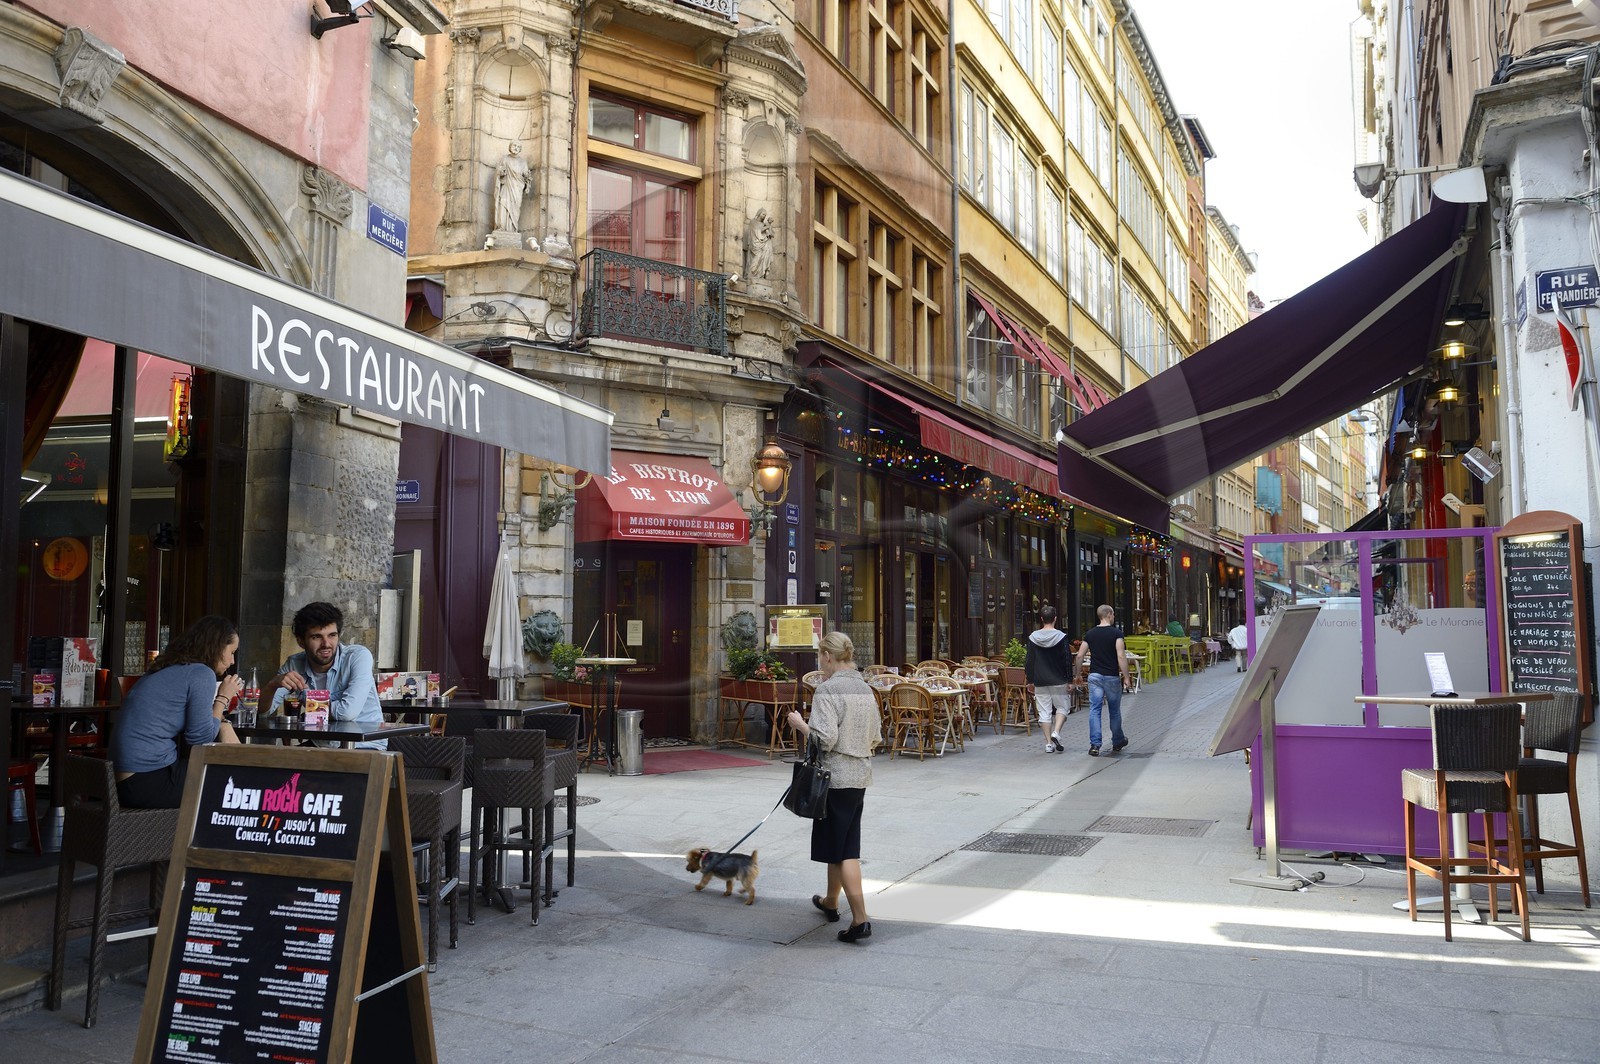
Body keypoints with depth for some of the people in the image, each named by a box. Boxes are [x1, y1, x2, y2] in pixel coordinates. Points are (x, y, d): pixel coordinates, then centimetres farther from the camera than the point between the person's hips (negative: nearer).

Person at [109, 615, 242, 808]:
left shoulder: (167, 670, 16)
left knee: (224, 729, 11)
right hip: (148, 783, -9)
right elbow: (201, 739, -10)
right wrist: (223, 698, 1)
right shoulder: (201, 673, -11)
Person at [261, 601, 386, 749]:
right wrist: (273, 684, -21)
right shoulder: (295, 664, 1)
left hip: (366, 746, -4)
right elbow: (263, 710, 1)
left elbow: (348, 711, -26)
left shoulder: (359, 656, -16)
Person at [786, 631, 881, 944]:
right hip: (861, 775, 8)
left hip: (835, 776, -8)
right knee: (843, 843, 20)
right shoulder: (865, 689, 9)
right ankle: (831, 901, 37)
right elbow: (875, 738, 12)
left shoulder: (827, 689, -16)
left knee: (842, 849, -2)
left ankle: (860, 918, -4)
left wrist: (799, 724, -7)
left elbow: (824, 739, -22)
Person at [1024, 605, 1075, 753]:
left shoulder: (1033, 638, -1)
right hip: (1058, 680, -2)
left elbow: (1029, 661, 2)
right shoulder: (1061, 637, -8)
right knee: (1062, 707, 13)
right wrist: (1070, 681, -1)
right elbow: (1067, 660, -7)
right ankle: (1056, 733, -8)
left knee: (1045, 711, 7)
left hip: (1040, 681, 2)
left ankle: (1048, 743, 7)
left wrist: (1030, 680, 11)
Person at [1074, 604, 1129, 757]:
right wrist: (1125, 676, -11)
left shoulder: (1090, 633, 5)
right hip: (1112, 676, -3)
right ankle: (1117, 741, 29)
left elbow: (1080, 656, 6)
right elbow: (1121, 656, -17)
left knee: (1095, 710, 0)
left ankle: (1094, 745, -9)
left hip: (1094, 675, 3)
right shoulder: (1116, 633, -8)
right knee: (1114, 710, 13)